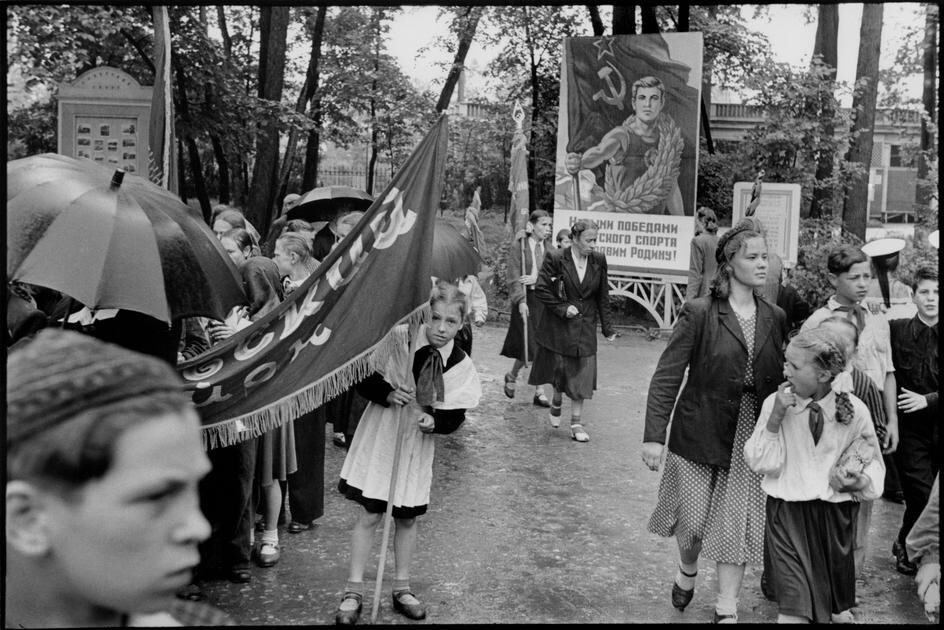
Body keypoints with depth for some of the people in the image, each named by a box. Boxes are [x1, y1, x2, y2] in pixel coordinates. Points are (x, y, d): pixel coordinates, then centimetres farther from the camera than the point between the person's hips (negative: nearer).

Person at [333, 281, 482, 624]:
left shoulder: (461, 365, -9)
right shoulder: (397, 339, -16)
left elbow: (455, 415, -5)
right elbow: (362, 377, -8)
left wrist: (434, 420, -25)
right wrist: (387, 393, -24)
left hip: (418, 444, 2)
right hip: (381, 436, -2)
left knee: (407, 518, 14)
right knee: (369, 515, 3)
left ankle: (402, 588, 32)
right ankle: (354, 590, 18)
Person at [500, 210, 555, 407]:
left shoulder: (548, 247, 7)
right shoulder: (519, 245, -6)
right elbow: (513, 276, -9)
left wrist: (536, 278, -14)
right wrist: (521, 300, -18)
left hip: (544, 300, 4)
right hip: (526, 299, -4)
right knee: (529, 344, -6)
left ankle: (539, 391, 12)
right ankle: (512, 375, 22)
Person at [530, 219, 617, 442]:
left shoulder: (599, 261, 1)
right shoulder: (555, 259, -10)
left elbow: (603, 296, 6)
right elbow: (541, 289, -8)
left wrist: (607, 327, 3)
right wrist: (563, 308, -15)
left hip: (585, 327, 3)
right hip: (558, 326, -3)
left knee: (582, 373, 0)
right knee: (561, 370, 4)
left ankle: (576, 422, 7)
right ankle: (556, 403, 34)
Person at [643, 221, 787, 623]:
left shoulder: (775, 318, 4)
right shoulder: (699, 313, -11)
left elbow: (778, 379, 9)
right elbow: (667, 376, -12)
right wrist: (654, 435, -17)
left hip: (752, 435, 3)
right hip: (700, 432, -3)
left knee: (738, 522, 6)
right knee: (693, 517, 7)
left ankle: (727, 608, 20)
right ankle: (687, 570, 39)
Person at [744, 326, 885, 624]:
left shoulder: (855, 410, -9)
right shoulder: (774, 403, -10)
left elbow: (872, 462, 5)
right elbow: (761, 464, -10)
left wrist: (859, 481, -16)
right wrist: (775, 418, -21)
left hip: (836, 512, 2)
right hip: (787, 509, -1)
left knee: (838, 606, 20)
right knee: (794, 609, -11)